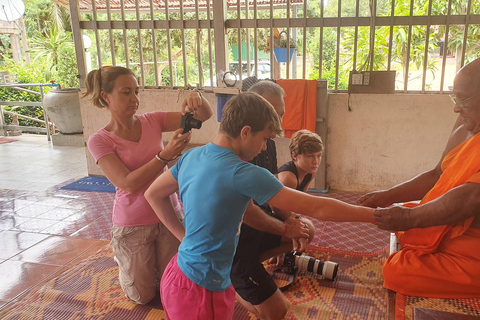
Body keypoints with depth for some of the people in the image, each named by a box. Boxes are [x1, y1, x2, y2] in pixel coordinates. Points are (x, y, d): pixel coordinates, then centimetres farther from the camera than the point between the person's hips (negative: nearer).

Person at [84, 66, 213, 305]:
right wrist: (166, 154, -35)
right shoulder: (99, 141, -13)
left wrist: (196, 97, -33)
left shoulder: (152, 121, -5)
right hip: (133, 226, -2)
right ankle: (123, 260, 41)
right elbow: (128, 184, -25)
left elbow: (205, 115, -11)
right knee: (143, 296, 14)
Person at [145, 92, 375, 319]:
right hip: (200, 289, -8)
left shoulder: (191, 156, -2)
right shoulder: (242, 174, -26)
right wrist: (375, 215, -11)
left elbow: (153, 194, 12)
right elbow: (316, 208, -22)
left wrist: (183, 235, 11)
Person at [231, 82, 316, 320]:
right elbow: (243, 209, -25)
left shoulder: (268, 144, 3)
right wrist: (284, 228, -14)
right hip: (234, 239, -9)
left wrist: (290, 219, -7)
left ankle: (251, 263, 13)